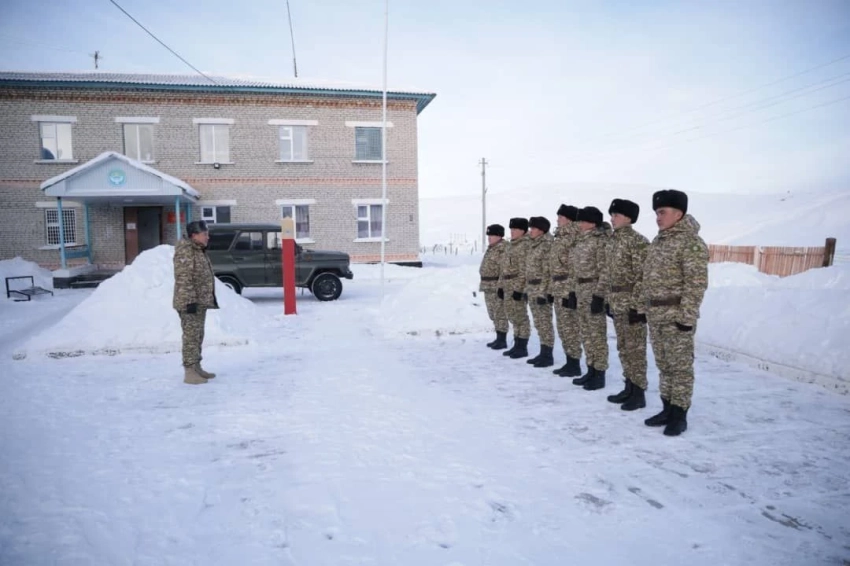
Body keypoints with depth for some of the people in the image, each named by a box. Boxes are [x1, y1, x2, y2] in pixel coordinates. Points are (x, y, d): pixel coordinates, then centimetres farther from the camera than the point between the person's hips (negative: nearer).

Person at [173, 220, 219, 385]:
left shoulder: (199, 251, 17)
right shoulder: (185, 251, -14)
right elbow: (184, 279, -21)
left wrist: (211, 297, 22)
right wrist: (190, 301, -24)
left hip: (201, 302, 10)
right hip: (190, 303, -10)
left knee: (198, 336, 15)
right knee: (191, 336, -8)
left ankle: (196, 367, 23)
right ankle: (189, 372, -5)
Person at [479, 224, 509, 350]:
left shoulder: (503, 248, -15)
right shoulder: (491, 248, 17)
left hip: (497, 286, -10)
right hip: (489, 286, 10)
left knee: (500, 313, -6)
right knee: (494, 314, 13)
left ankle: (503, 340, 0)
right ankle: (499, 338, 20)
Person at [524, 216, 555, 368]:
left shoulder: (547, 245, -12)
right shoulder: (533, 245, 16)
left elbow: (548, 271, -17)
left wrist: (544, 291, -20)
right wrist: (527, 288, 17)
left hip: (541, 290, -9)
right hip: (532, 289, 9)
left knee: (545, 323, -4)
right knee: (539, 323, 13)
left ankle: (548, 355, 3)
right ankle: (543, 353, 21)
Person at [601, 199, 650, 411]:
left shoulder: (638, 241, -13)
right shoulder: (613, 241, 13)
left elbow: (642, 275, -16)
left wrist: (637, 304, -19)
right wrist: (609, 300, 17)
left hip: (631, 304, -9)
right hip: (616, 303, 9)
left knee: (635, 349, -2)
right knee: (623, 348, 14)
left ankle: (638, 393, 7)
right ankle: (629, 387, 24)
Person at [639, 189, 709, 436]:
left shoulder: (691, 243, -13)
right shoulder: (658, 241, 14)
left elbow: (696, 284, -17)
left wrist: (687, 316, -19)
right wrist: (646, 307, 17)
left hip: (676, 317, -8)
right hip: (655, 315, 9)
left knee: (680, 366, 1)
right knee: (664, 365, 15)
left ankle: (679, 415, 11)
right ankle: (667, 409, 26)